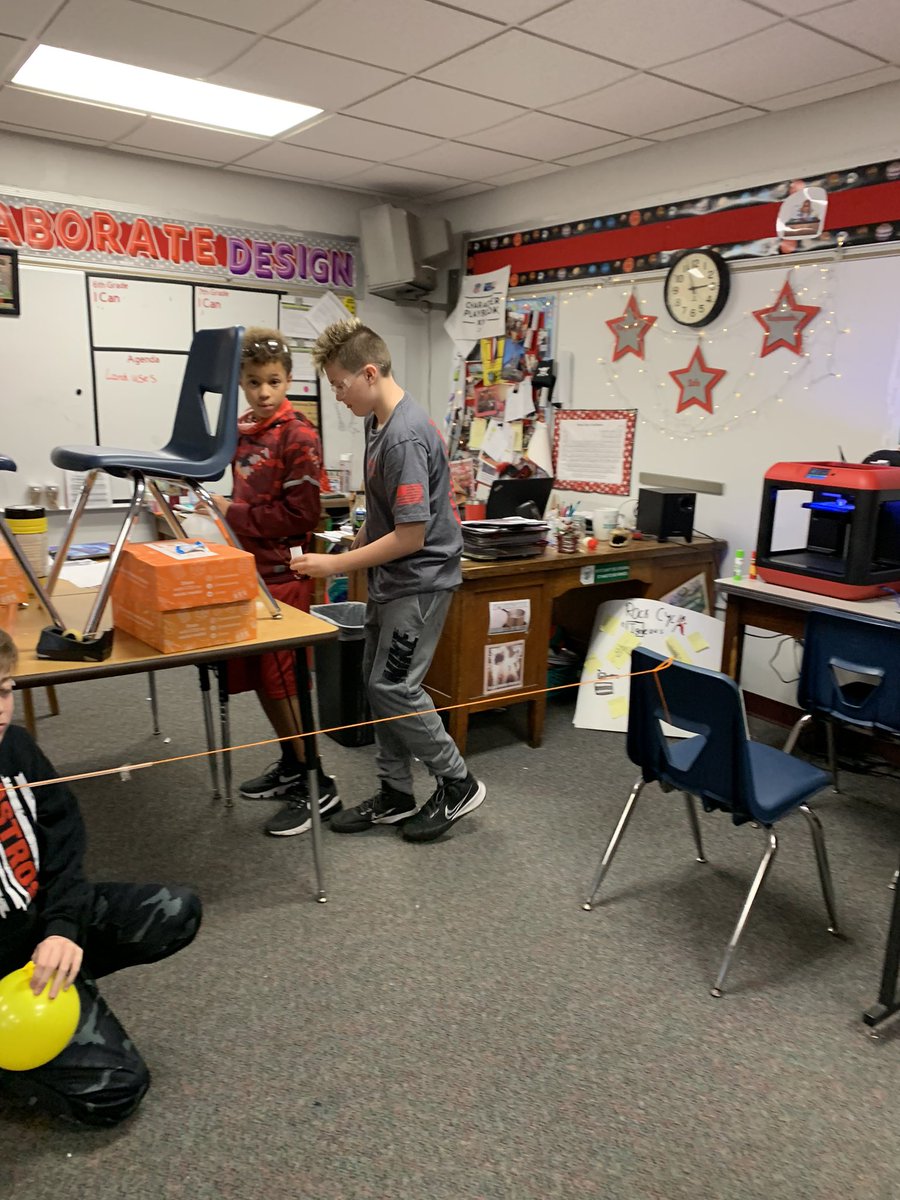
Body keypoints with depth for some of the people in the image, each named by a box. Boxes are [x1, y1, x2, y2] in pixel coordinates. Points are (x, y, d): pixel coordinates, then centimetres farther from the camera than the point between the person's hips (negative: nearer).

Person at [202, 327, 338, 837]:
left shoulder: (298, 436, -14)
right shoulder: (244, 430, 11)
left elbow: (301, 514, -19)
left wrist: (233, 513, -15)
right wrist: (223, 507, 6)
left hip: (282, 574, -8)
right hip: (250, 566, 8)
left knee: (282, 680, -3)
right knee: (260, 676, 15)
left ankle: (318, 786, 10)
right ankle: (292, 765, 31)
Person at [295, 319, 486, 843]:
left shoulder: (405, 437, -24)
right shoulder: (380, 422, 8)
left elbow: (410, 536, -24)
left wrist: (338, 565, -17)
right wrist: (352, 547, 17)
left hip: (419, 580, -10)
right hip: (391, 579, 10)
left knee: (393, 687, -5)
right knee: (379, 683, 13)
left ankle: (458, 784, 13)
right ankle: (396, 795, 25)